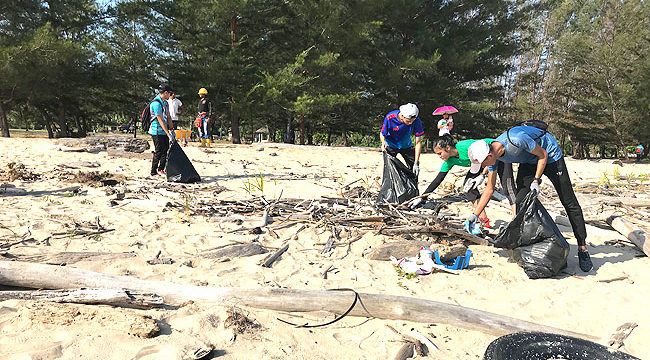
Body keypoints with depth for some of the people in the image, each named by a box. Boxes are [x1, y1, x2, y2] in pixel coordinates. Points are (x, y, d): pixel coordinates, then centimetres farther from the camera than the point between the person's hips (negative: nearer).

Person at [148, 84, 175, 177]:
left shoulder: (165, 103, 11)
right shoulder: (156, 103, -19)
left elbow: (168, 117, 15)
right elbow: (160, 121, -22)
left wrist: (171, 130, 8)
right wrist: (168, 134, -22)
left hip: (164, 131, 9)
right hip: (157, 132, -9)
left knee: (166, 150, 6)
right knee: (159, 152, -3)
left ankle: (160, 169, 16)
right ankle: (154, 172, 8)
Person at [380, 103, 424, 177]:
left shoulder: (416, 121, -28)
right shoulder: (389, 118, -30)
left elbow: (418, 142, -22)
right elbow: (382, 134, -13)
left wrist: (416, 163, -27)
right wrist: (383, 142, -37)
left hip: (406, 146, 1)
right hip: (391, 145, -1)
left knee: (414, 169, -7)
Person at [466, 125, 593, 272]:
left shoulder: (517, 139, -39)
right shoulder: (492, 155, -16)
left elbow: (543, 155, -20)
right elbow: (489, 189, -5)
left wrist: (536, 180, -26)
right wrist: (475, 214, -7)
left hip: (550, 155, -6)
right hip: (528, 162, 6)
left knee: (569, 203, -4)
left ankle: (582, 248, 4)